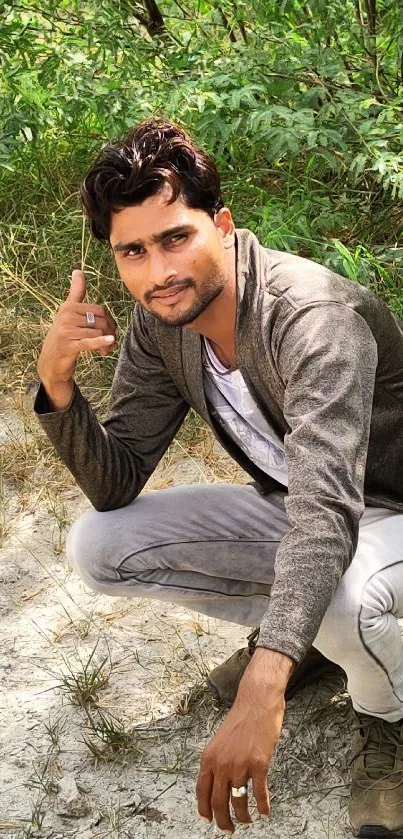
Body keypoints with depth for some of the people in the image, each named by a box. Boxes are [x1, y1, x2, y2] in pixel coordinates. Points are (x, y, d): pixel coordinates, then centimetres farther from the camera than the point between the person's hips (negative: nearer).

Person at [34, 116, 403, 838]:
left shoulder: (311, 316, -33)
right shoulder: (158, 325, -9)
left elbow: (329, 508, -44)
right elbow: (116, 487, -6)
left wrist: (262, 691, -55)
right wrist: (56, 381, -25)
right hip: (286, 510, 7)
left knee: (343, 599, -41)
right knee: (97, 546, -7)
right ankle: (294, 630, 11)